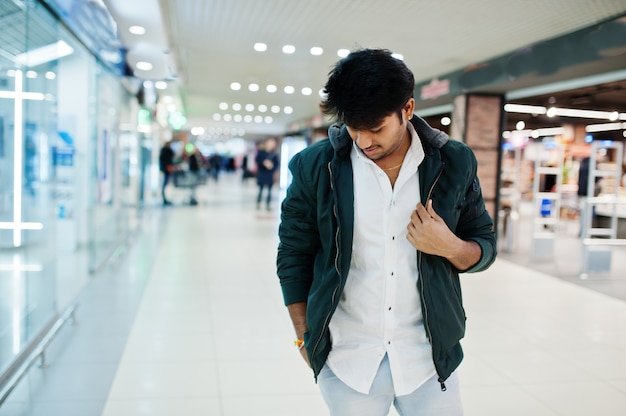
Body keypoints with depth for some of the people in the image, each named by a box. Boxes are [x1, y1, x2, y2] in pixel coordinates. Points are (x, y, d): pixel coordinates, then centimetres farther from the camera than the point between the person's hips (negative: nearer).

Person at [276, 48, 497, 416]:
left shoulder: (454, 163, -4)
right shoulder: (316, 165, -7)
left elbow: (485, 246, 6)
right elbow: (293, 255, 3)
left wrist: (451, 248, -16)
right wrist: (305, 337, 5)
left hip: (427, 358, 1)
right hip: (346, 361, 0)